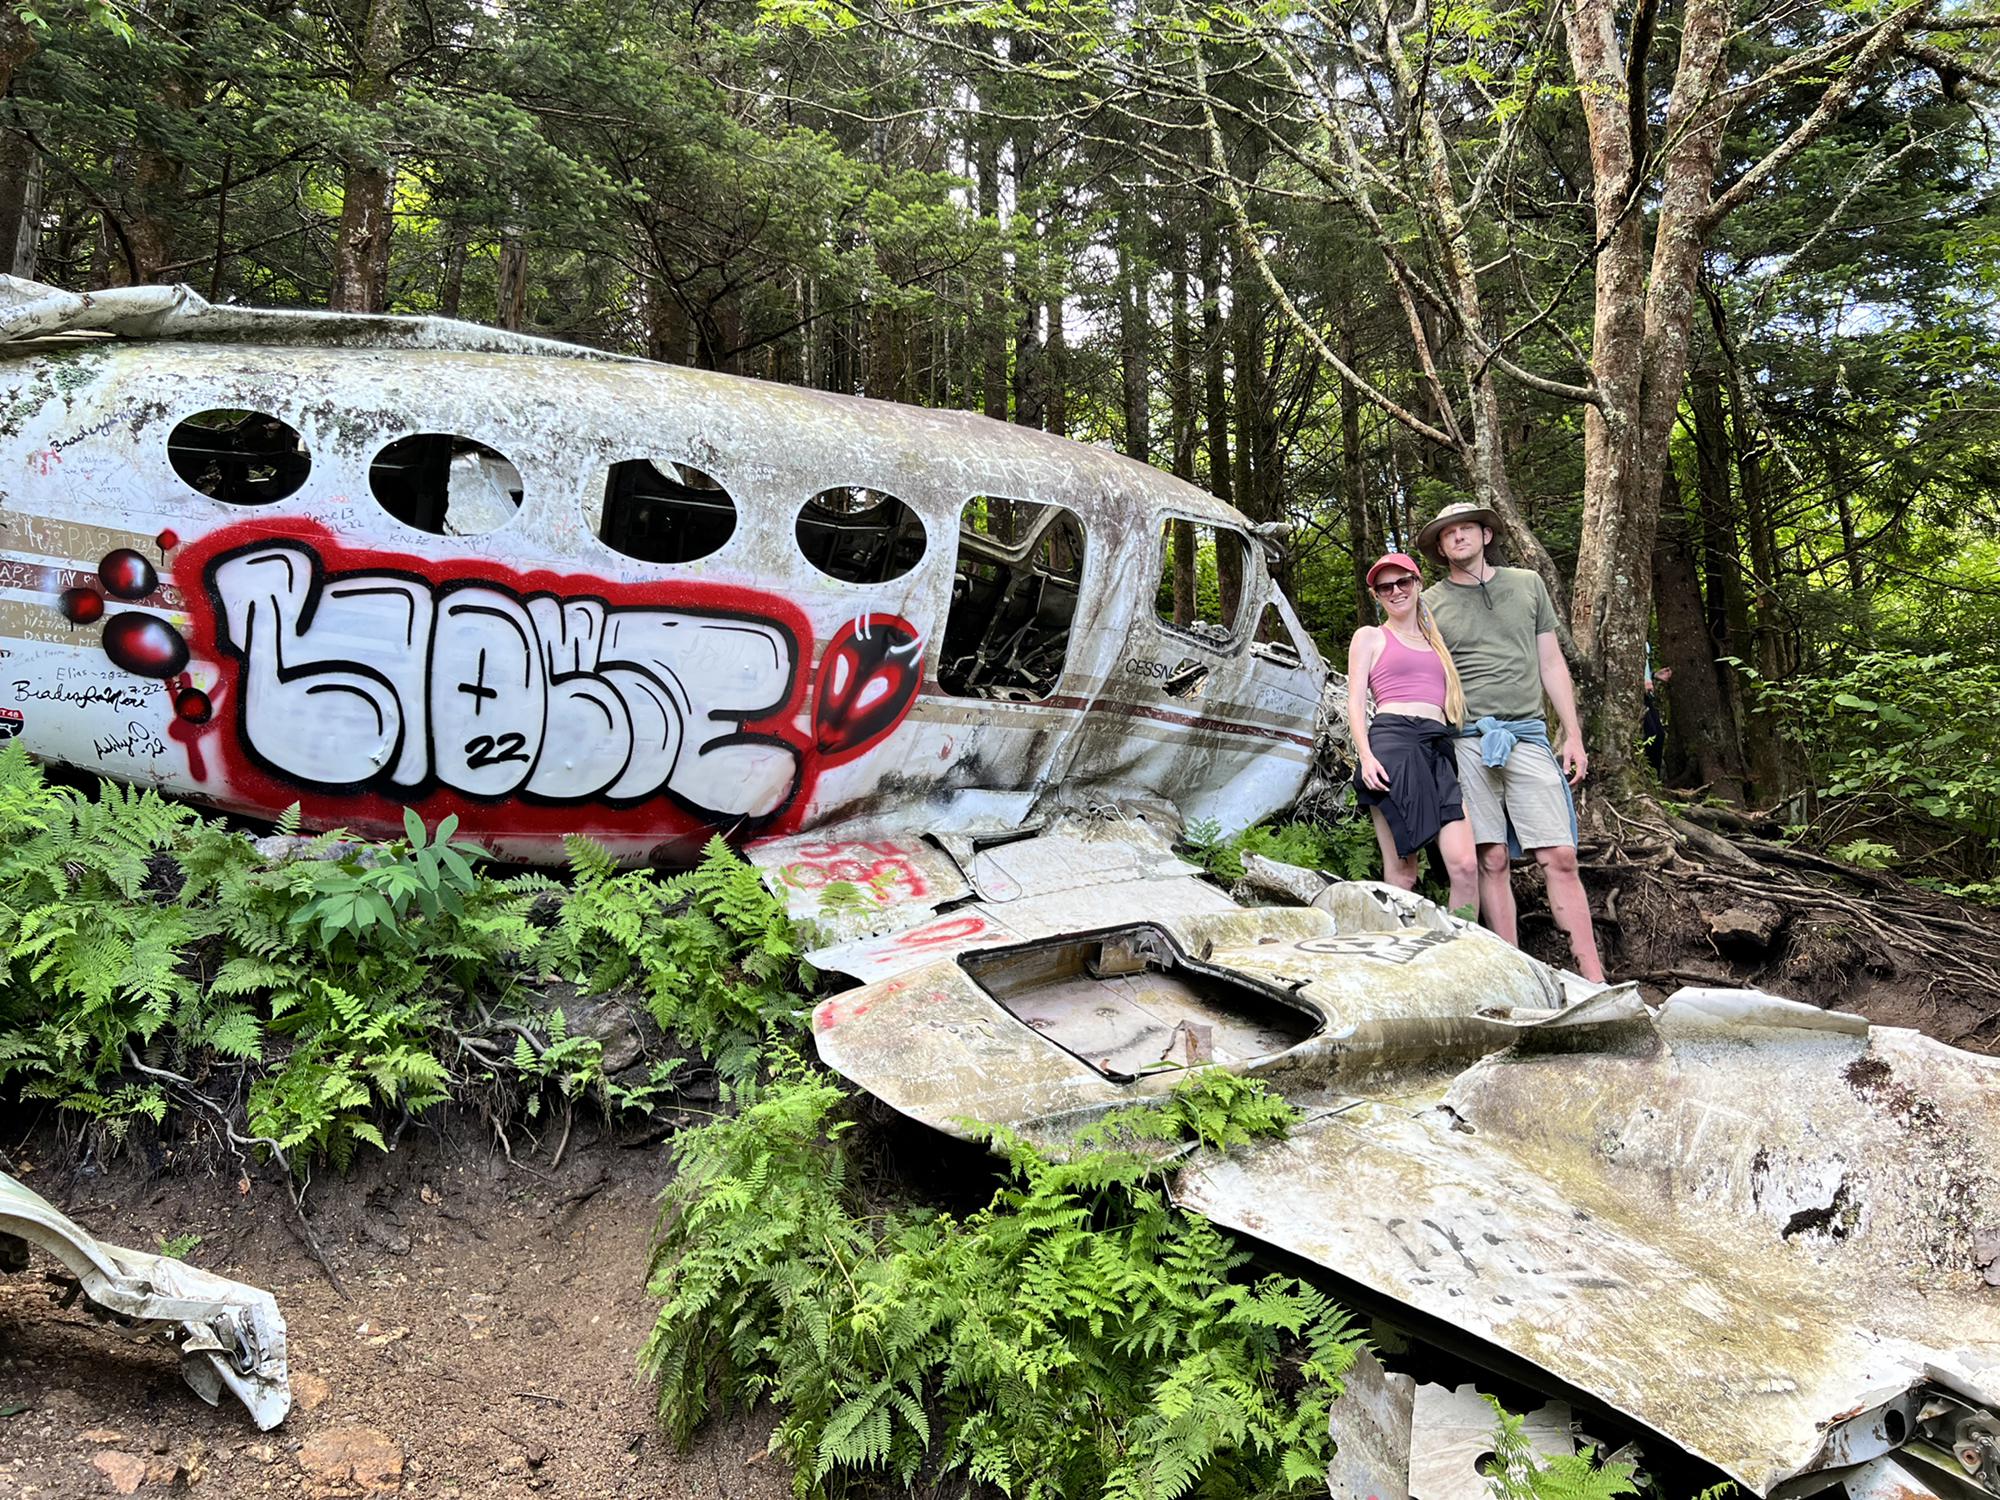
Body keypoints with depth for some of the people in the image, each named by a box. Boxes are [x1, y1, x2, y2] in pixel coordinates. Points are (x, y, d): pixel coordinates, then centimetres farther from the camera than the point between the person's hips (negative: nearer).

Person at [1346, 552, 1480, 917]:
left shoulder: (1437, 642, 29)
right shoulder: (1369, 637, 15)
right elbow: (1355, 702, 5)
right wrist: (1366, 756, -10)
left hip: (1439, 750, 4)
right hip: (1392, 741, -4)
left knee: (1466, 865, -12)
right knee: (1401, 872, -9)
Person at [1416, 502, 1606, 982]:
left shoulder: (1527, 584, 15)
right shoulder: (1430, 605, 10)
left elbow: (1551, 664, 15)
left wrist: (1573, 735, 9)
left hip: (1527, 735, 1)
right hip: (1465, 740, -1)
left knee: (1559, 857, -5)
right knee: (1492, 859, -2)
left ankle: (1593, 980, -2)